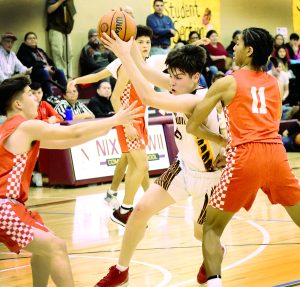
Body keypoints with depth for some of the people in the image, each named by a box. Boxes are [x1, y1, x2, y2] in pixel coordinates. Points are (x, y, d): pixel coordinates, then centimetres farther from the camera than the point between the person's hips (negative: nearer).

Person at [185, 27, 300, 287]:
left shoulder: (226, 83, 6)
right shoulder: (275, 84, 18)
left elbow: (192, 126, 10)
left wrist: (222, 141, 24)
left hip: (246, 158, -4)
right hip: (276, 153, 4)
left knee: (212, 228, 9)